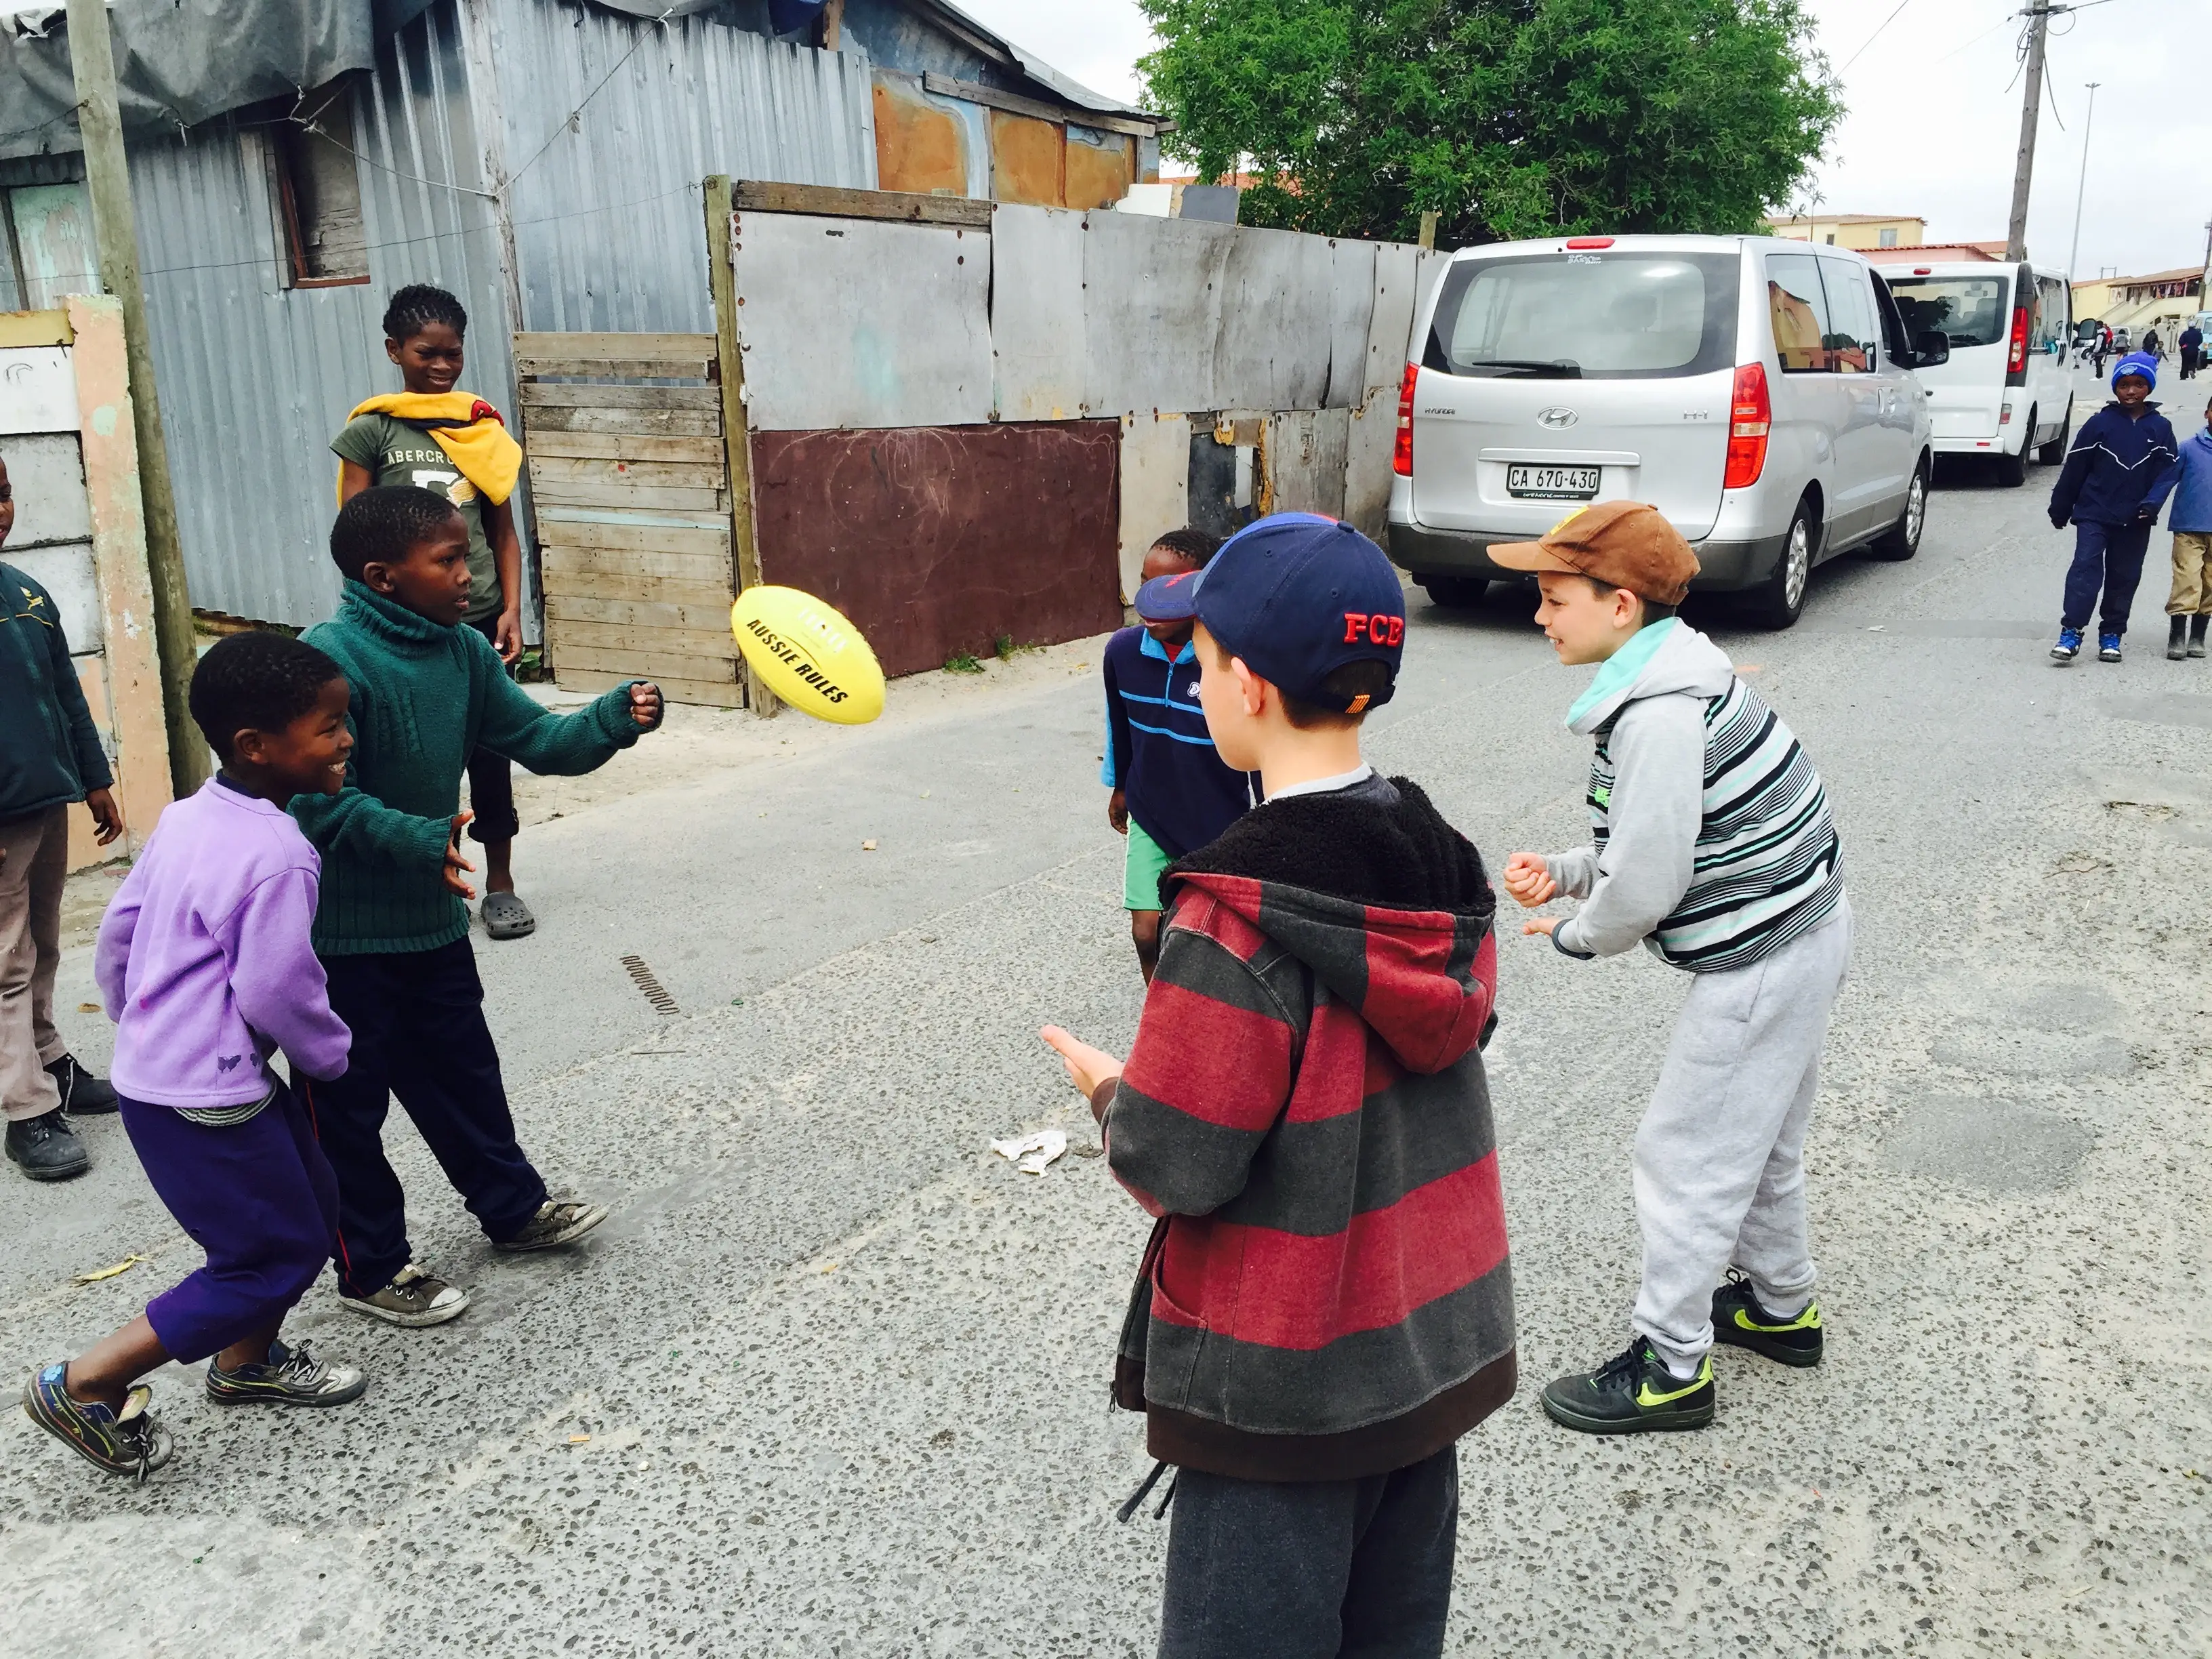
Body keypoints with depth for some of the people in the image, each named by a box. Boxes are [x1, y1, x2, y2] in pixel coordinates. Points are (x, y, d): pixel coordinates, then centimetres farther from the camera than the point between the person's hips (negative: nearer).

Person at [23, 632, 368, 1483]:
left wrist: (141, 1029, 26)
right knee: (275, 1258, 3)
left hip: (155, 1069, 9)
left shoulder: (186, 819, 5)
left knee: (310, 1210, 20)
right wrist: (332, 1056, -2)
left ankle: (247, 1360, 37)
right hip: (204, 1100, -9)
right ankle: (85, 1386, 11)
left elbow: (117, 934, 13)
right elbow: (277, 992, -21)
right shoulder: (277, 855, -23)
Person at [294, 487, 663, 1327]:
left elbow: (536, 739, 5)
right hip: (342, 933, -7)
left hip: (432, 914, 7)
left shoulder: (463, 652, 1)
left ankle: (512, 1206, 39)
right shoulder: (329, 659, -23)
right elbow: (318, 798, -25)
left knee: (460, 1066, 22)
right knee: (349, 1099, 9)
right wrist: (418, 840, -36)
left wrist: (616, 718, -12)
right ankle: (372, 1267, 24)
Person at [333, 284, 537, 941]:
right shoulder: (371, 431, -1)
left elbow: (503, 531, 9)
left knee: (490, 750, 7)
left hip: (479, 617, 2)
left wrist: (511, 609, -1)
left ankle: (500, 883, 19)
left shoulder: (482, 426, 8)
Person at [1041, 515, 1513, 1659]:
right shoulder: (1441, 859, -4)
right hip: (1441, 1339, 7)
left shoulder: (1238, 918, -26)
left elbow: (1175, 1167, -22)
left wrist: (1107, 1091, -2)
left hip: (1286, 1387, -6)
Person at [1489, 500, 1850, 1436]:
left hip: (1760, 960, -10)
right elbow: (1657, 839, 13)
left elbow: (1644, 885, -27)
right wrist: (1564, 871, 0)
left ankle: (1670, 1368, 17)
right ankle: (1779, 1307, 46)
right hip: (1803, 930, 10)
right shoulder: (1673, 675, 5)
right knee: (1757, 1139, 26)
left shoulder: (1658, 715, -27)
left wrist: (1575, 934, -7)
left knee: (1685, 1158, 2)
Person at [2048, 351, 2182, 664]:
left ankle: (2111, 635, 17)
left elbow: (2167, 471, 3)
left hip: (2136, 520, 3)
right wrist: (2060, 509, 3)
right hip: (2094, 513, -3)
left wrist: (2151, 503, -14)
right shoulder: (2100, 424, -3)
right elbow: (2075, 468, 0)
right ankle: (2070, 632, -17)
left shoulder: (2160, 428, 4)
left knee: (2125, 576, 8)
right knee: (2085, 567, -15)